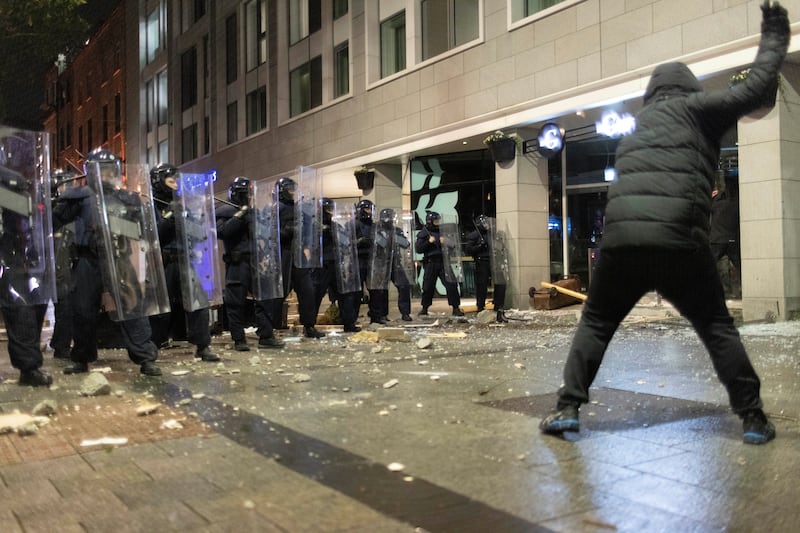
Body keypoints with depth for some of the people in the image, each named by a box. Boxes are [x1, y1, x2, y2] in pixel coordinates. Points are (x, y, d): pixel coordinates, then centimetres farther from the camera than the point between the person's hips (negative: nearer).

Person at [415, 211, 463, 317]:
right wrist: (428, 242, -17)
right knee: (428, 287, 4)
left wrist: (445, 242, -9)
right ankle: (424, 308, 22)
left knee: (451, 285, -7)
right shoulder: (423, 233, 2)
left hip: (443, 262, 2)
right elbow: (418, 249, -6)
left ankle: (456, 308, -2)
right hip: (430, 263, -2)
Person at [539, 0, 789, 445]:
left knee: (596, 323, 15)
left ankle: (567, 409, 7)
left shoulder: (640, 125, 26)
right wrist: (775, 39, 22)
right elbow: (755, 89, 8)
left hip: (622, 237, 3)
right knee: (717, 328, 12)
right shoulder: (695, 108, 11)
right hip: (678, 239, -3)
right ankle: (753, 418, 14)